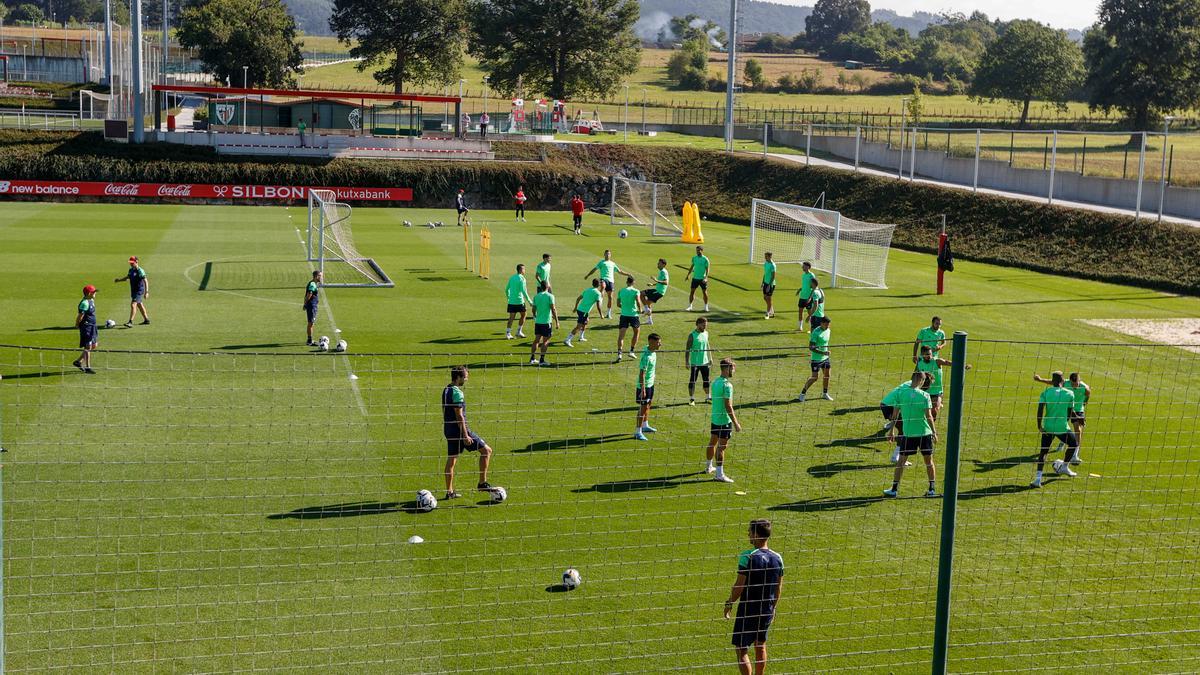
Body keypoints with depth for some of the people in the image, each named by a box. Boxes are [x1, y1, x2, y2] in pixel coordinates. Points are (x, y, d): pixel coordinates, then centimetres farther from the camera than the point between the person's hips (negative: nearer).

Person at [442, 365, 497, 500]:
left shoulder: (446, 390, 11)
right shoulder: (457, 393, -17)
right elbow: (459, 415, -20)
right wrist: (465, 435, -18)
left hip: (448, 429, 9)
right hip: (459, 429, -9)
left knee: (451, 459, 13)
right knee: (486, 450, -1)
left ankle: (449, 492, 16)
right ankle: (482, 483, 0)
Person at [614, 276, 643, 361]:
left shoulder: (621, 291, 7)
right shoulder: (635, 291, -5)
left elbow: (618, 304, 11)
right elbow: (638, 302, -19)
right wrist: (640, 310, -1)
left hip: (624, 315, 2)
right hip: (633, 315, -2)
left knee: (621, 335, -2)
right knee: (636, 332, 21)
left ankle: (619, 353, -17)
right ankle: (631, 351, 18)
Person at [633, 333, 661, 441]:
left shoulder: (653, 351, -3)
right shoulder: (646, 357, -30)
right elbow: (642, 374, -28)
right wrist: (643, 390, -28)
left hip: (650, 383, 10)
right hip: (644, 385, -10)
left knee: (648, 404, 23)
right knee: (643, 408, -3)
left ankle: (645, 426, 41)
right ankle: (638, 433, 5)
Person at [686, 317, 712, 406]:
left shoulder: (706, 333, 7)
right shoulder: (692, 335, -11)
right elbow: (687, 349, -10)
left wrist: (710, 358, 14)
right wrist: (687, 362, -15)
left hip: (705, 362, 5)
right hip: (694, 362, -5)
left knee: (706, 380, 11)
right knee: (692, 381, 1)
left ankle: (708, 397, 23)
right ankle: (691, 399, 8)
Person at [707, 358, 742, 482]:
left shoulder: (715, 382, 6)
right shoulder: (727, 385, -21)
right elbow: (728, 406, -22)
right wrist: (735, 423, -17)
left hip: (715, 417, 9)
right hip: (725, 420, -9)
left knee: (712, 443, 21)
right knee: (721, 447, -4)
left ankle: (709, 467, 37)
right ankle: (719, 474, 0)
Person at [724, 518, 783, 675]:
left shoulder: (748, 557, -18)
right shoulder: (777, 558, 0)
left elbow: (739, 586, -17)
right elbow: (779, 587, 8)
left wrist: (729, 603, -3)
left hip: (748, 609, -6)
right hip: (767, 610, 6)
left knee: (741, 649, 1)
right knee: (760, 646, 22)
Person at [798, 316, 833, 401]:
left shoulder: (827, 330, 5)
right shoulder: (816, 332, -21)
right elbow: (811, 347, -23)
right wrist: (823, 352, -29)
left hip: (825, 357, 8)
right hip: (816, 358, -8)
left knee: (827, 375, 10)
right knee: (814, 377, -8)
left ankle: (825, 394, 27)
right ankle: (802, 394, 3)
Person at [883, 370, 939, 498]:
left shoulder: (901, 393, -3)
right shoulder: (924, 395, -9)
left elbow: (895, 414, 1)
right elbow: (929, 416, -11)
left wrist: (892, 430, 11)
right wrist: (934, 432, 0)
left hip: (908, 433, 1)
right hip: (925, 432, -1)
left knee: (901, 461, 7)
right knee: (929, 461, 13)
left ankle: (894, 489, 7)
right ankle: (932, 489, 17)